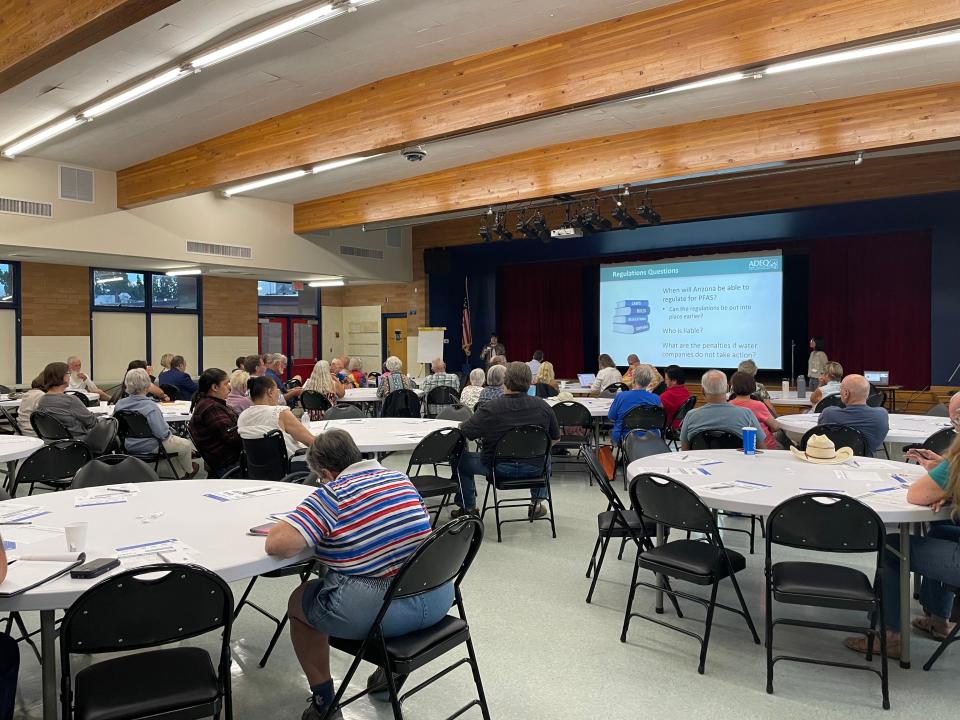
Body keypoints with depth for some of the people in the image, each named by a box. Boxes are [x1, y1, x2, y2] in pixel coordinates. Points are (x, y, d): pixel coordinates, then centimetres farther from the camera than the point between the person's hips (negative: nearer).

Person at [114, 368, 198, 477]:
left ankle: (181, 474, 40)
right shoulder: (150, 407, -30)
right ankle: (189, 471, 42)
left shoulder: (119, 404, -8)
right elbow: (162, 433, -29)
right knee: (187, 444, 17)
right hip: (149, 448, -8)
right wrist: (169, 433, -5)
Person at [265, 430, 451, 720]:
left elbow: (278, 545, -20)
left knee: (299, 601, 23)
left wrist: (279, 527, 3)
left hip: (379, 611, -7)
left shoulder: (331, 494, -13)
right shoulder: (400, 478, 7)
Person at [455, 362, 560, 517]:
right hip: (534, 470, 3)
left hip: (498, 469, -3)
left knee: (462, 459, 21)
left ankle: (468, 508, 27)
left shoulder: (489, 409, -18)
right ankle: (537, 503, 35)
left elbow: (462, 433, -9)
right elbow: (555, 438, 6)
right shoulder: (543, 407, -8)